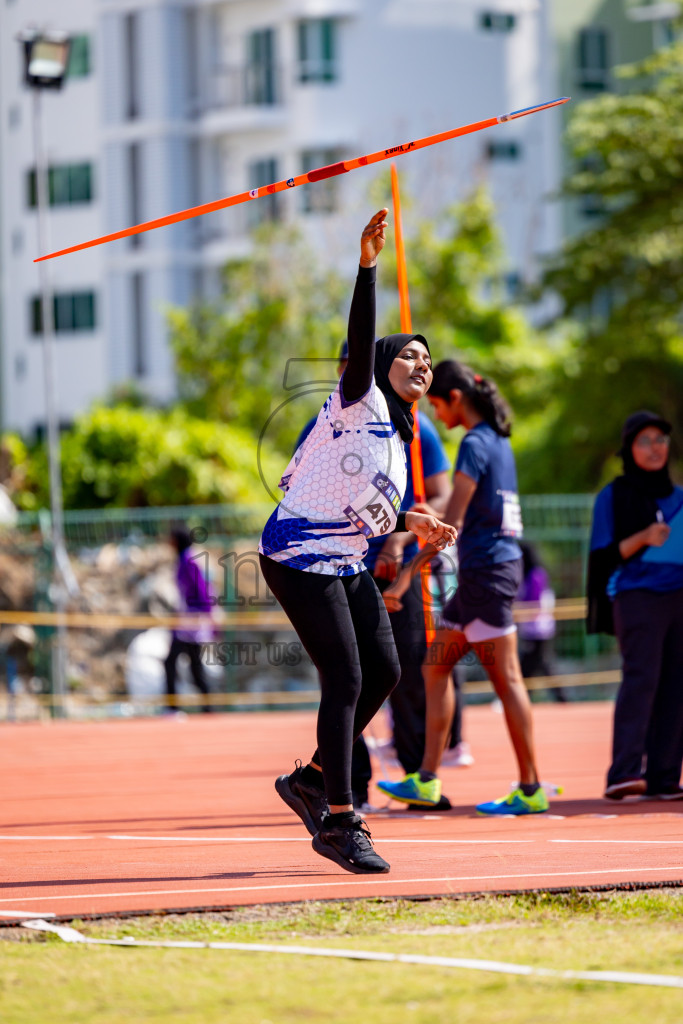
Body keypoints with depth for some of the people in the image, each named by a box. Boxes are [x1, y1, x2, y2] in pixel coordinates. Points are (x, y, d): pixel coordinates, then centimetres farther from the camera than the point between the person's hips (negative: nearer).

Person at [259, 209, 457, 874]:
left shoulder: (397, 439, 15)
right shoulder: (358, 403, -8)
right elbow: (360, 341, -26)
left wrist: (410, 523, 8)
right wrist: (367, 265, -37)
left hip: (347, 567, 9)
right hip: (299, 559, -9)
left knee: (384, 671, 7)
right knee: (345, 679, -13)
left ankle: (312, 780, 23)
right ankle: (338, 823, -10)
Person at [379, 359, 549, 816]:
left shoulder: (475, 444, -14)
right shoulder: (499, 442, 14)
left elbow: (452, 524, -19)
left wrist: (407, 575, -19)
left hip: (487, 570, -10)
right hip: (483, 572, 10)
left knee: (507, 679, -7)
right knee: (435, 667, 12)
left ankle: (531, 790, -5)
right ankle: (427, 781, 12)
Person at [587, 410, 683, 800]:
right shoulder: (614, 497, 5)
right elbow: (603, 558, -1)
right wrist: (642, 538, -14)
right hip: (636, 596, -5)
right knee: (641, 676, -19)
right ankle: (625, 771, -26)